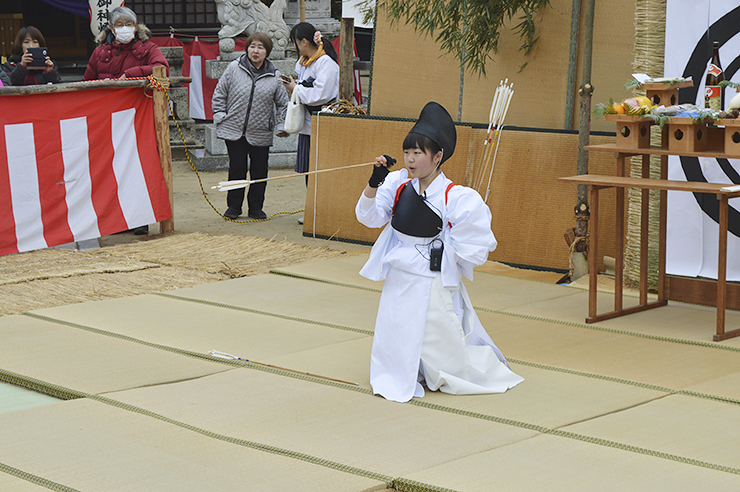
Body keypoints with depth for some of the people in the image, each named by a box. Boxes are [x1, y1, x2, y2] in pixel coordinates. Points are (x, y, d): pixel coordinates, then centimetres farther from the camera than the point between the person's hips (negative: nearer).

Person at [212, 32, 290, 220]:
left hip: (261, 134, 1)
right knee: (236, 169, 5)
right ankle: (234, 206, 20)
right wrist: (220, 116, -1)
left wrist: (282, 126, 2)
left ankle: (255, 207, 19)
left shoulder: (274, 76, 1)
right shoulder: (234, 68, -2)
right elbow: (219, 94, 5)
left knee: (259, 171, 5)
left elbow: (283, 103, 10)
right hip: (234, 131, -1)